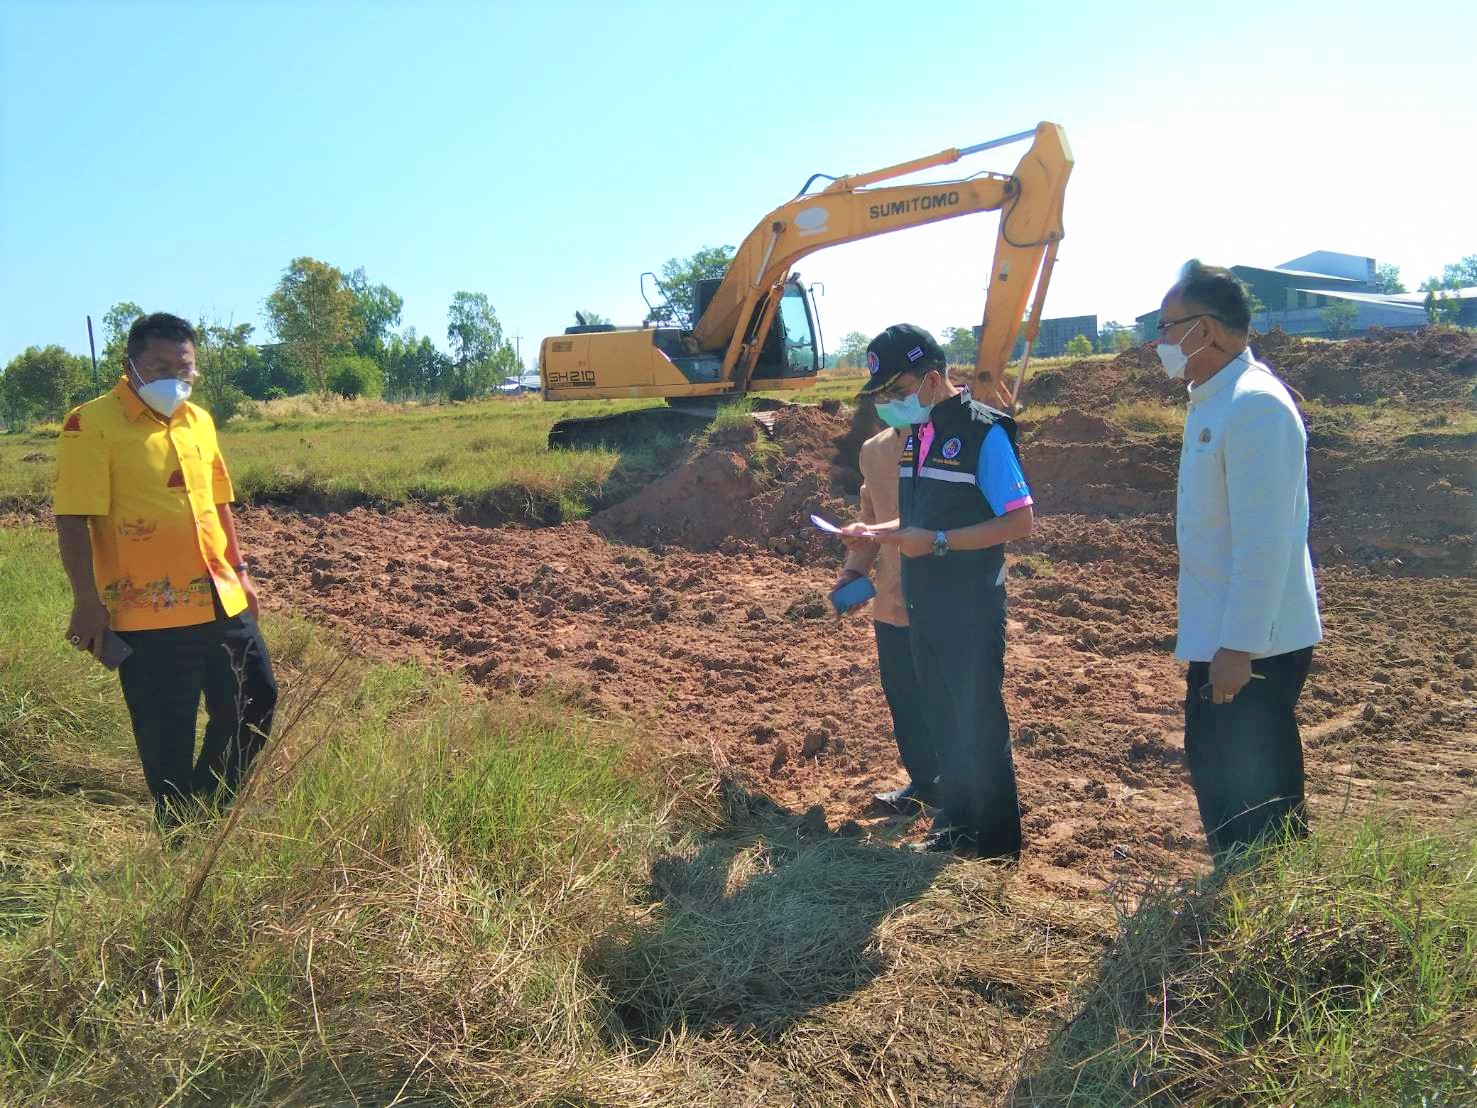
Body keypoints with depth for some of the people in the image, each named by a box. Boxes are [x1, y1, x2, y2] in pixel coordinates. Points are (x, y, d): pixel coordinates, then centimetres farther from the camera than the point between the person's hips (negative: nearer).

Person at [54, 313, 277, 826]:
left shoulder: (199, 419, 10)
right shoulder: (92, 424, -10)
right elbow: (73, 521, -14)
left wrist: (238, 571, 17)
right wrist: (88, 602, -16)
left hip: (221, 602, 7)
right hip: (148, 615, -7)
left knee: (257, 701, 16)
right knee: (167, 740, 3)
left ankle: (209, 811, 36)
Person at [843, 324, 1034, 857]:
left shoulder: (983, 431, -16)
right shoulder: (914, 433, 9)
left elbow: (1020, 521, -19)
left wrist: (937, 542, -23)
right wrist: (878, 532, 0)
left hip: (970, 608, -8)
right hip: (923, 607, 8)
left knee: (978, 723, 3)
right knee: (941, 720, 17)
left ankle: (997, 847, 17)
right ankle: (955, 822, 33)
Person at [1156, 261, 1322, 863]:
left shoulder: (1256, 406, -20)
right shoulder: (1211, 402, 11)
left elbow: (1264, 540, -24)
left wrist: (1238, 647, -24)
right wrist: (1214, 642, 18)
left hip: (1253, 647, -10)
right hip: (1217, 639, 10)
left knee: (1260, 794, 3)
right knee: (1213, 772, 20)